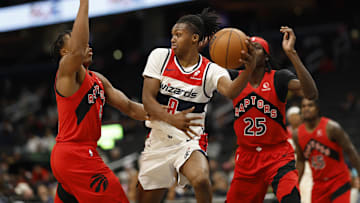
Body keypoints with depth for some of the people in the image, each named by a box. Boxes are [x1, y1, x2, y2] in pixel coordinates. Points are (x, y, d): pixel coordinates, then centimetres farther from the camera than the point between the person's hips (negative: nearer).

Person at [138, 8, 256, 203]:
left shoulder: (211, 71, -7)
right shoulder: (160, 56, -2)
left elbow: (230, 91, -29)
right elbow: (147, 99, -9)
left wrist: (248, 69, -50)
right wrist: (172, 119, -28)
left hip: (189, 142, -3)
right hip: (158, 141, 3)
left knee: (201, 180, -34)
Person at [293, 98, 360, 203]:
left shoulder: (331, 127, -14)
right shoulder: (298, 134, 1)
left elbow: (350, 151, -9)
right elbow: (300, 161, 13)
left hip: (339, 180, -5)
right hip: (319, 184, 5)